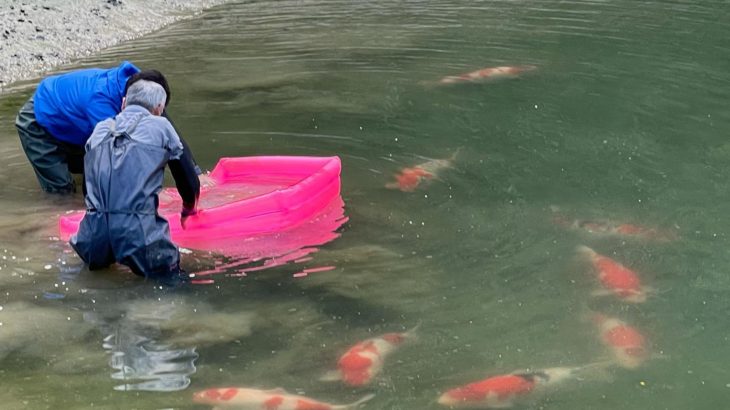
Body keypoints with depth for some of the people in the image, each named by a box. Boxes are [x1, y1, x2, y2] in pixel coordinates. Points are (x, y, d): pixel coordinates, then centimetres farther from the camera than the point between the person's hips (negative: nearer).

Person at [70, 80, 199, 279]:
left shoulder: (101, 128, 22)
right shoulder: (160, 125, 12)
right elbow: (188, 177, 19)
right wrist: (188, 211, 39)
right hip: (138, 230, -4)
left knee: (96, 259, 31)